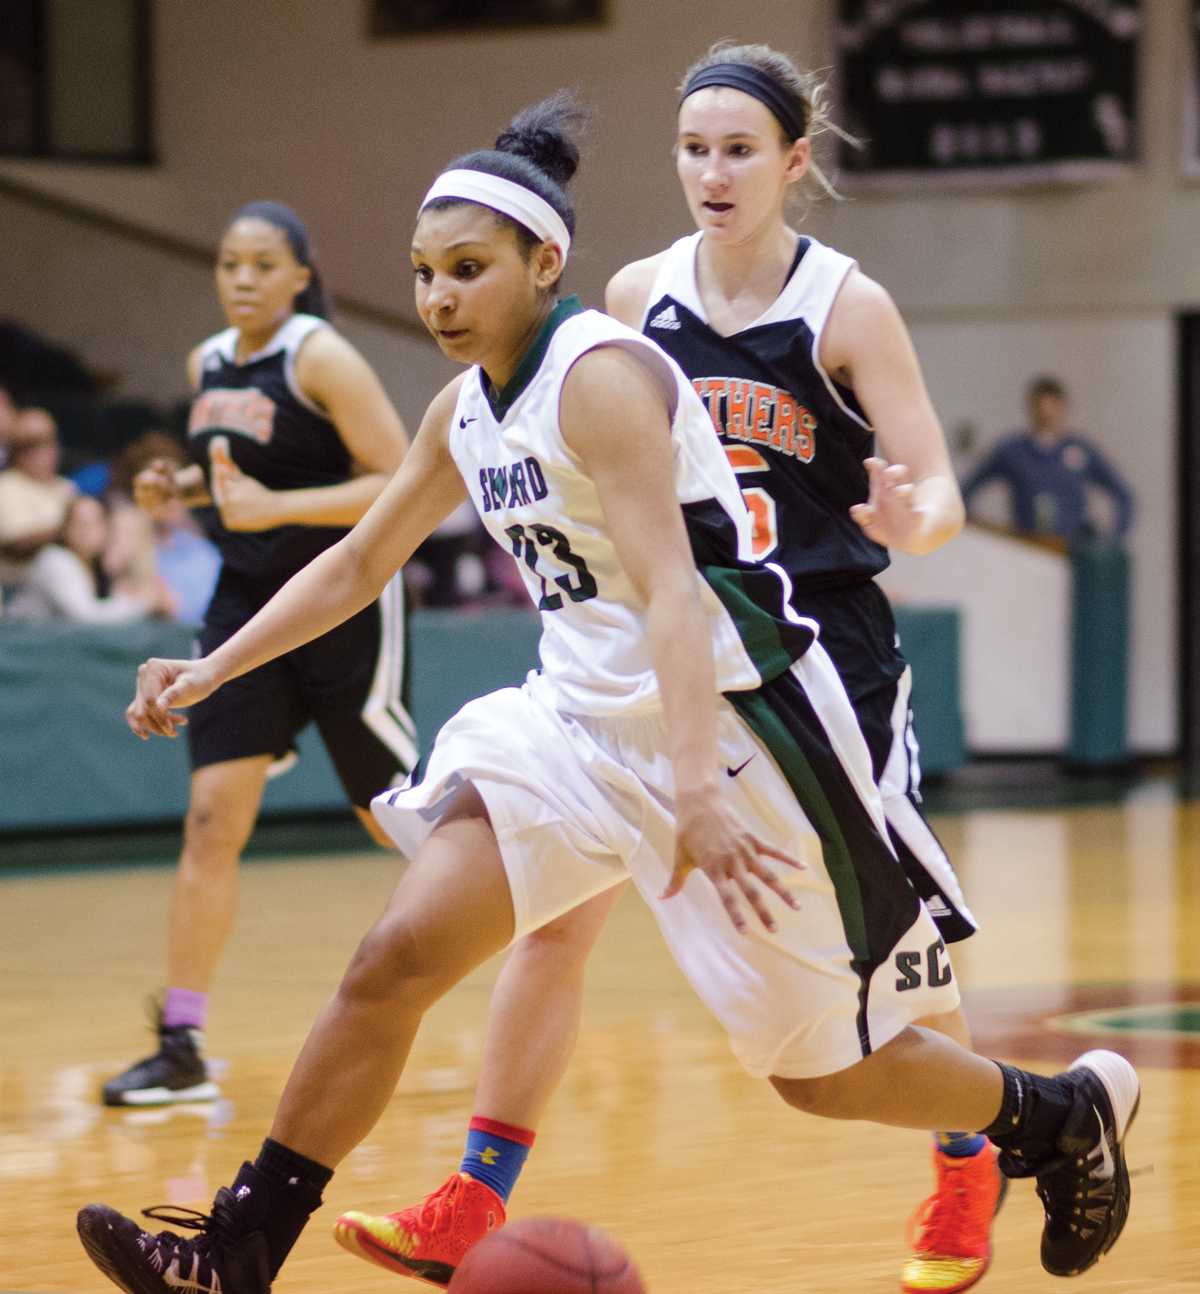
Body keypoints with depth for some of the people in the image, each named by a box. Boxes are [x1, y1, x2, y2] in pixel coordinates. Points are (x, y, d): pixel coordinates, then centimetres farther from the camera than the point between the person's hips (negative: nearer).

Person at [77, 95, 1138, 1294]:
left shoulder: (602, 375, -18)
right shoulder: (465, 409, 7)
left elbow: (671, 590, -28)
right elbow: (355, 565, 21)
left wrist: (697, 793, -36)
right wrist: (210, 670, 13)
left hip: (726, 718, -7)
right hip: (584, 719, 7)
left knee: (821, 1071, 3)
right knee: (394, 959, -8)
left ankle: (1066, 1115, 29)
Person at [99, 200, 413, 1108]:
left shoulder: (321, 360, -13)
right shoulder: (208, 365, 8)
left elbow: (402, 485, -18)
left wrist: (276, 507, -26)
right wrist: (179, 488, 3)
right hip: (249, 601, 6)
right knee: (212, 821, -5)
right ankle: (183, 1046, -5)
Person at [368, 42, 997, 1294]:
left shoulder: (847, 308, -9)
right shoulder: (639, 297, 2)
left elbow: (938, 491, -11)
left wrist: (910, 521, -32)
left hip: (824, 656, -3)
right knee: (555, 908, -7)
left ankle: (969, 1171, 31)